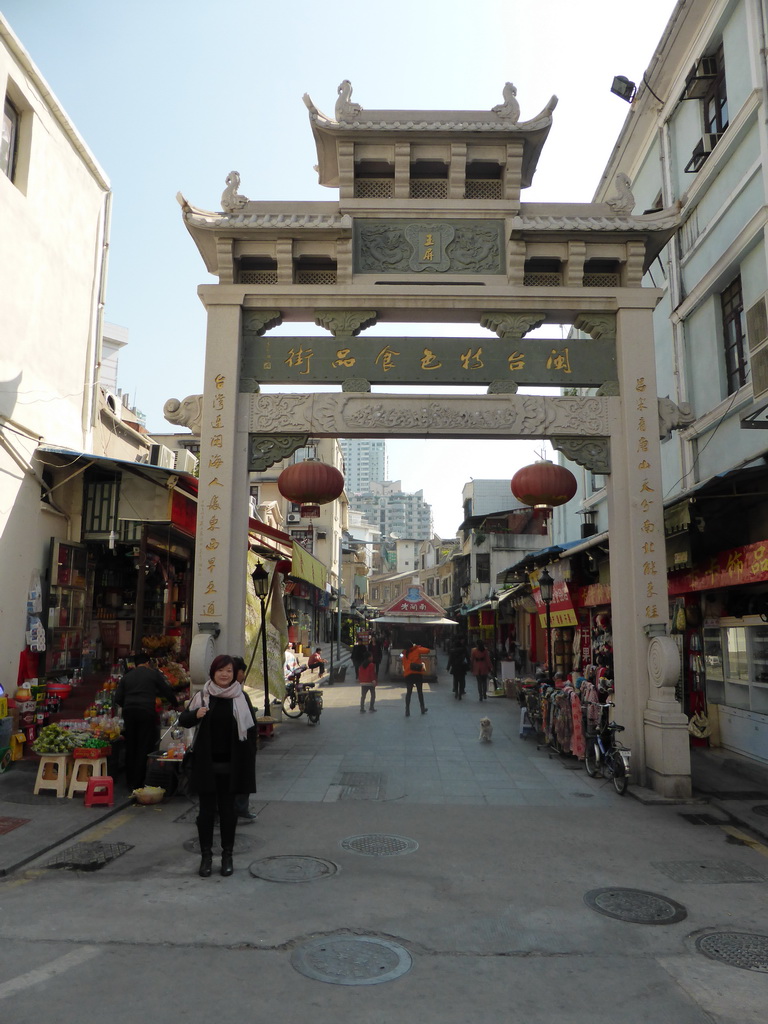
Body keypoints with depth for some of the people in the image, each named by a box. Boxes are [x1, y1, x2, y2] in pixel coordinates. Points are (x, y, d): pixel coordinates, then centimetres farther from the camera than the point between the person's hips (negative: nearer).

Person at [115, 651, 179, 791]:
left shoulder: (127, 676, 16)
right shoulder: (153, 674, 6)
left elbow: (118, 698, 11)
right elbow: (167, 691, 10)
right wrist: (176, 705, 26)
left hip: (129, 712, 4)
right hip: (146, 712, -4)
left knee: (130, 747, 13)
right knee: (144, 748, 2)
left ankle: (130, 781, 19)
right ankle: (138, 782, 2)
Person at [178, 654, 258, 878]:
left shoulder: (241, 698, -1)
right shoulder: (202, 696, 0)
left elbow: (251, 730, 2)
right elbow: (183, 720, 6)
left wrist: (248, 763, -3)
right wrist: (195, 715, -17)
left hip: (231, 765, 0)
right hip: (206, 764, 1)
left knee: (228, 809, 8)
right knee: (206, 809, 7)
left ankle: (227, 855, 21)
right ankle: (206, 856, 20)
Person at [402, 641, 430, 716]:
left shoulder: (404, 655, 11)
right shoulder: (417, 650, 0)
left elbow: (404, 666, 7)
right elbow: (427, 650, -2)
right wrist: (418, 647, 8)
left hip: (407, 675, 2)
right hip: (418, 673, -2)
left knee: (408, 692, 5)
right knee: (420, 691, 11)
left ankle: (407, 711, -1)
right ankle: (423, 709, 20)